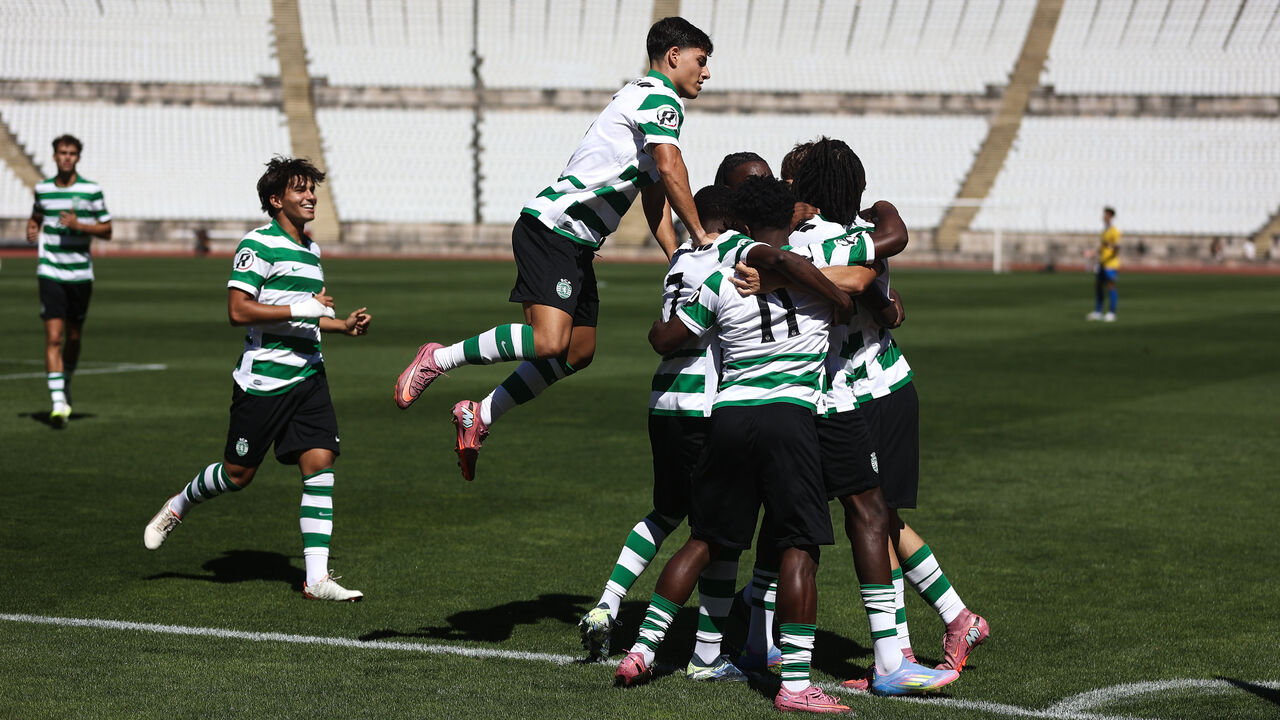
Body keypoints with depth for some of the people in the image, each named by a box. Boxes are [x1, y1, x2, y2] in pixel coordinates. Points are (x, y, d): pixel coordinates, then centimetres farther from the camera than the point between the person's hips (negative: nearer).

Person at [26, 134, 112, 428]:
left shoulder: (91, 190, -2)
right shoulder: (43, 189, 5)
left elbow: (107, 230, 1)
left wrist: (79, 225, -15)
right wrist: (32, 229, 2)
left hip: (80, 272, 0)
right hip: (50, 272, 0)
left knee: (74, 337, 12)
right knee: (54, 337, -12)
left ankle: (65, 385, 38)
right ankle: (58, 403, -16)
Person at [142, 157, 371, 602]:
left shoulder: (312, 251, 16)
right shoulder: (259, 244, -10)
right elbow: (238, 310, -18)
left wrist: (343, 325, 12)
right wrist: (302, 309, -19)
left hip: (308, 376, 7)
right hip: (262, 378, -7)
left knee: (320, 461, -7)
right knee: (238, 474, 3)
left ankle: (317, 577, -8)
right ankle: (176, 508, 34)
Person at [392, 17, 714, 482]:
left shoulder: (650, 100, 24)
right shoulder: (659, 98, -8)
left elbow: (655, 194, 24)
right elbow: (669, 167, -24)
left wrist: (678, 260, 13)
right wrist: (698, 233, -18)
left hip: (577, 245, 11)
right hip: (552, 229, -11)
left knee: (579, 352, 12)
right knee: (548, 342, -22)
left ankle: (480, 416, 20)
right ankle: (438, 359, -7)